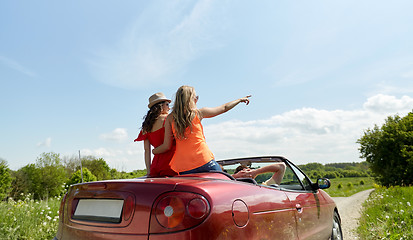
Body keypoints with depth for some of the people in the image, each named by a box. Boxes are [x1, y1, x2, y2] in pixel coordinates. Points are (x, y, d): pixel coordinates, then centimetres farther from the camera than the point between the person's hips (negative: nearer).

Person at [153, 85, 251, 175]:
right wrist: (240, 99, 30)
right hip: (204, 162, -2)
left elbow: (166, 146, 2)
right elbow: (224, 108, 15)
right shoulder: (198, 113, 2)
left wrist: (152, 151, 21)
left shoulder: (170, 118, 5)